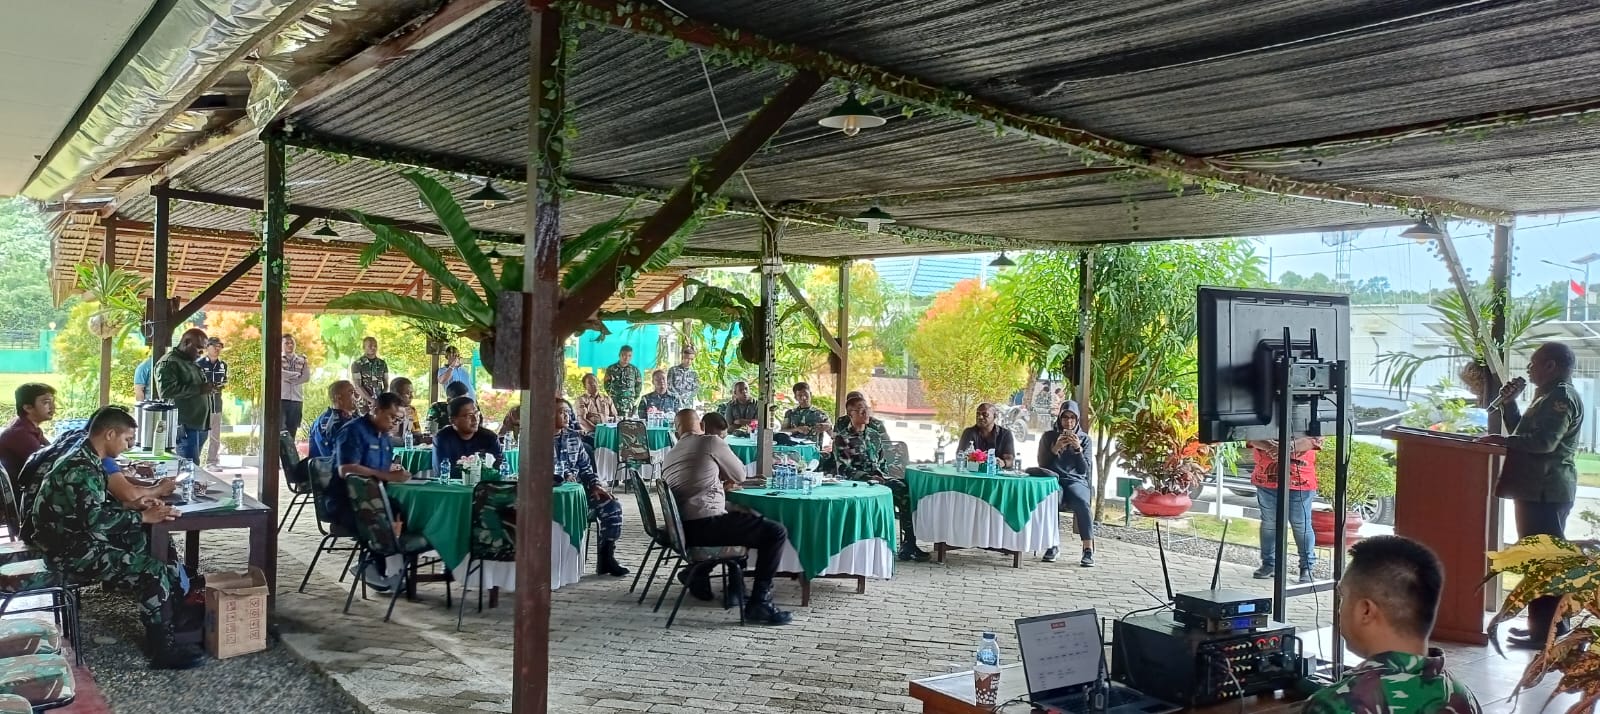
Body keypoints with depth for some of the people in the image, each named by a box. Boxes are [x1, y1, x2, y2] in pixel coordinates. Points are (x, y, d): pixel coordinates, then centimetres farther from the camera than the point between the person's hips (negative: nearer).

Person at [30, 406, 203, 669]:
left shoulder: (87, 459, 9)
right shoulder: (80, 468, -23)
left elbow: (100, 505, 16)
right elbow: (95, 519, -31)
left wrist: (140, 508, 2)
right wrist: (142, 517, -22)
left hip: (82, 538, 10)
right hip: (70, 551, -10)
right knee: (152, 572, -19)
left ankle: (175, 612, 19)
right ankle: (162, 648, -10)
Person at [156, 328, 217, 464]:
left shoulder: (192, 363, 23)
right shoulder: (168, 363, -7)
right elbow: (166, 391, -22)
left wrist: (207, 388, 14)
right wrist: (199, 389, -20)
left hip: (199, 426, 9)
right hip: (185, 427, -9)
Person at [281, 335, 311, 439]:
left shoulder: (302, 359, 14)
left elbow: (306, 377, 3)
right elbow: (279, 374, -11)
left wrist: (287, 377, -4)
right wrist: (296, 375, -4)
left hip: (297, 398, 3)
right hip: (281, 397, -3)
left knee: (293, 428, 4)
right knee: (281, 428, -9)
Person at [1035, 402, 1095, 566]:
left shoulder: (1085, 439, 13)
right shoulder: (1049, 436, 13)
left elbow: (1085, 470, 5)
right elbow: (1042, 464, 6)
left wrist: (1078, 448, -10)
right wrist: (1056, 448, -8)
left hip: (1076, 481, 0)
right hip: (1054, 480, 0)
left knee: (1082, 502, -36)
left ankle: (1088, 549, -33)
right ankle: (1052, 545, -28)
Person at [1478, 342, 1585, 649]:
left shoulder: (1562, 397, -12)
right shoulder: (1547, 396, 20)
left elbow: (1544, 441, -24)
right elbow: (1524, 433, 24)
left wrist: (1504, 440, -16)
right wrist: (1509, 404, 14)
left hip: (1546, 491, -11)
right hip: (1537, 489, 11)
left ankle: (1548, 631, -6)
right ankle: (1542, 624, 22)